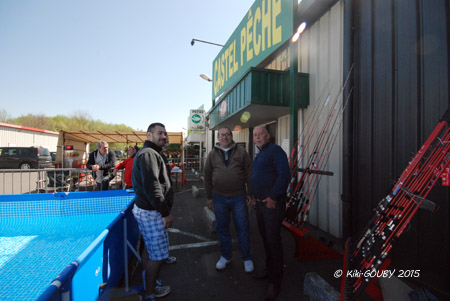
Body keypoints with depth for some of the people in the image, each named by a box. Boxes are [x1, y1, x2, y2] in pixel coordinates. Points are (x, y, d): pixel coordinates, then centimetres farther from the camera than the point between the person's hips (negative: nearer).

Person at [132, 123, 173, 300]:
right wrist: (165, 212, -21)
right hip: (151, 212, -11)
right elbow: (152, 187, -26)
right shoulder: (149, 154, -19)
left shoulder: (148, 153, 16)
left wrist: (164, 208, 20)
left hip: (144, 209, 11)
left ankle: (149, 282, 40)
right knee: (158, 254, 3)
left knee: (149, 249, 23)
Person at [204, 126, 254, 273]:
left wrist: (250, 193, -2)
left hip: (238, 197, -2)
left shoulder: (241, 152, 0)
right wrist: (209, 197, 6)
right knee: (222, 229, 15)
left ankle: (247, 258, 28)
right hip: (219, 198, 2)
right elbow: (207, 176, 7)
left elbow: (249, 173, 1)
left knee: (242, 229, 8)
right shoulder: (212, 154, 5)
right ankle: (225, 256, 36)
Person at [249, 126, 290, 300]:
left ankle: (275, 282, 18)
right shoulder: (259, 154, 17)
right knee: (265, 238, 19)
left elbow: (284, 175, -22)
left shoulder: (275, 150, -12)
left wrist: (273, 198, -20)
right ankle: (269, 269, 38)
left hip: (273, 203, -9)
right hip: (260, 203, 9)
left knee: (273, 240, 1)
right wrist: (254, 196, 14)